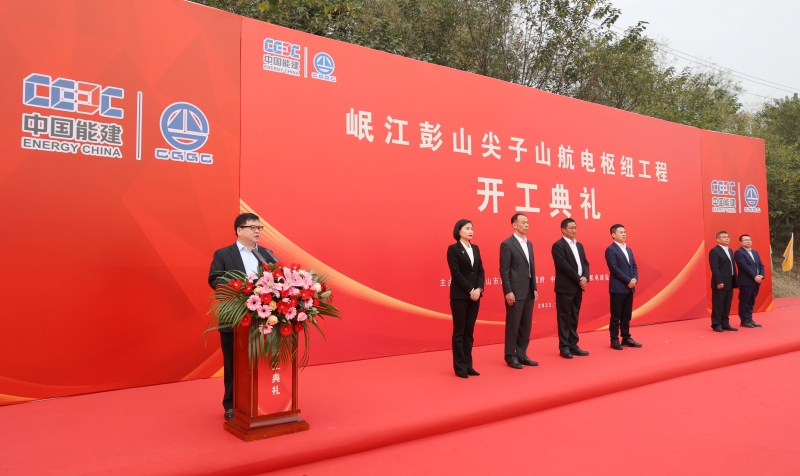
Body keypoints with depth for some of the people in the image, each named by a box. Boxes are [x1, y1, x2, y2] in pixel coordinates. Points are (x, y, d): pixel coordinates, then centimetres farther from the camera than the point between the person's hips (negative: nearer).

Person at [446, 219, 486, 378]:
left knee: (469, 331, 9)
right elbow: (456, 273, -12)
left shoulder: (475, 248, 13)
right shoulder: (453, 249, -5)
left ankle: (468, 365, 16)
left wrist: (478, 289, -6)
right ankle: (460, 367, 8)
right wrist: (470, 290, -15)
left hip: (475, 295, 6)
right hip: (460, 295, -6)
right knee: (459, 331, 1)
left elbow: (480, 270, 9)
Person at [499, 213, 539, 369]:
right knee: (513, 325, 1)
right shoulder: (507, 244, -9)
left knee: (526, 325, 11)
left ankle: (521, 354, 21)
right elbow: (504, 270, -13)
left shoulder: (529, 244, 14)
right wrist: (508, 291, -17)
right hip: (515, 291, -7)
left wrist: (535, 288, 11)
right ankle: (510, 356, 11)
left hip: (529, 291, 7)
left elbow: (532, 267, 16)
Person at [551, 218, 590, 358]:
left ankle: (573, 345, 17)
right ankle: (564, 347, 5)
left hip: (578, 287, 7)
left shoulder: (579, 245, 15)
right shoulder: (558, 245, -9)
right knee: (564, 317, -1)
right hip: (565, 287, -7)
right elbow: (563, 265, -17)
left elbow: (585, 263, 12)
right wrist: (578, 279, -15)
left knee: (574, 317, 11)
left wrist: (585, 277, -7)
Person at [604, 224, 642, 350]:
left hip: (629, 288, 7)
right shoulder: (610, 250, -9)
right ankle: (614, 340, 5)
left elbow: (634, 266, 14)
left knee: (627, 315, 12)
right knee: (616, 316, -1)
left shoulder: (628, 250, 16)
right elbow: (614, 268, -16)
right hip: (618, 288, -7)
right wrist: (628, 280, -16)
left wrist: (635, 279, -4)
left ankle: (626, 338, 19)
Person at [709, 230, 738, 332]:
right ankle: (716, 324, 4)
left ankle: (725, 323, 18)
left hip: (729, 283, 8)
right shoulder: (714, 251, -10)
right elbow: (714, 268, -16)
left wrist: (735, 281, 10)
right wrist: (719, 282, -21)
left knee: (727, 305, 11)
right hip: (720, 283, -8)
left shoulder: (730, 250, 17)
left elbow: (733, 266, 17)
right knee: (718, 304, -3)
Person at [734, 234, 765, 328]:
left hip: (756, 281, 8)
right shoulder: (739, 252, -8)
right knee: (744, 302, -2)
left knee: (751, 302, 11)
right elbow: (744, 266, -16)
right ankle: (744, 321, 4)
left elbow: (761, 265, 14)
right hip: (746, 282, -8)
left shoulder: (755, 252, 18)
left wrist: (761, 276, -4)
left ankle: (749, 319, 17)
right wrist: (755, 276, -18)